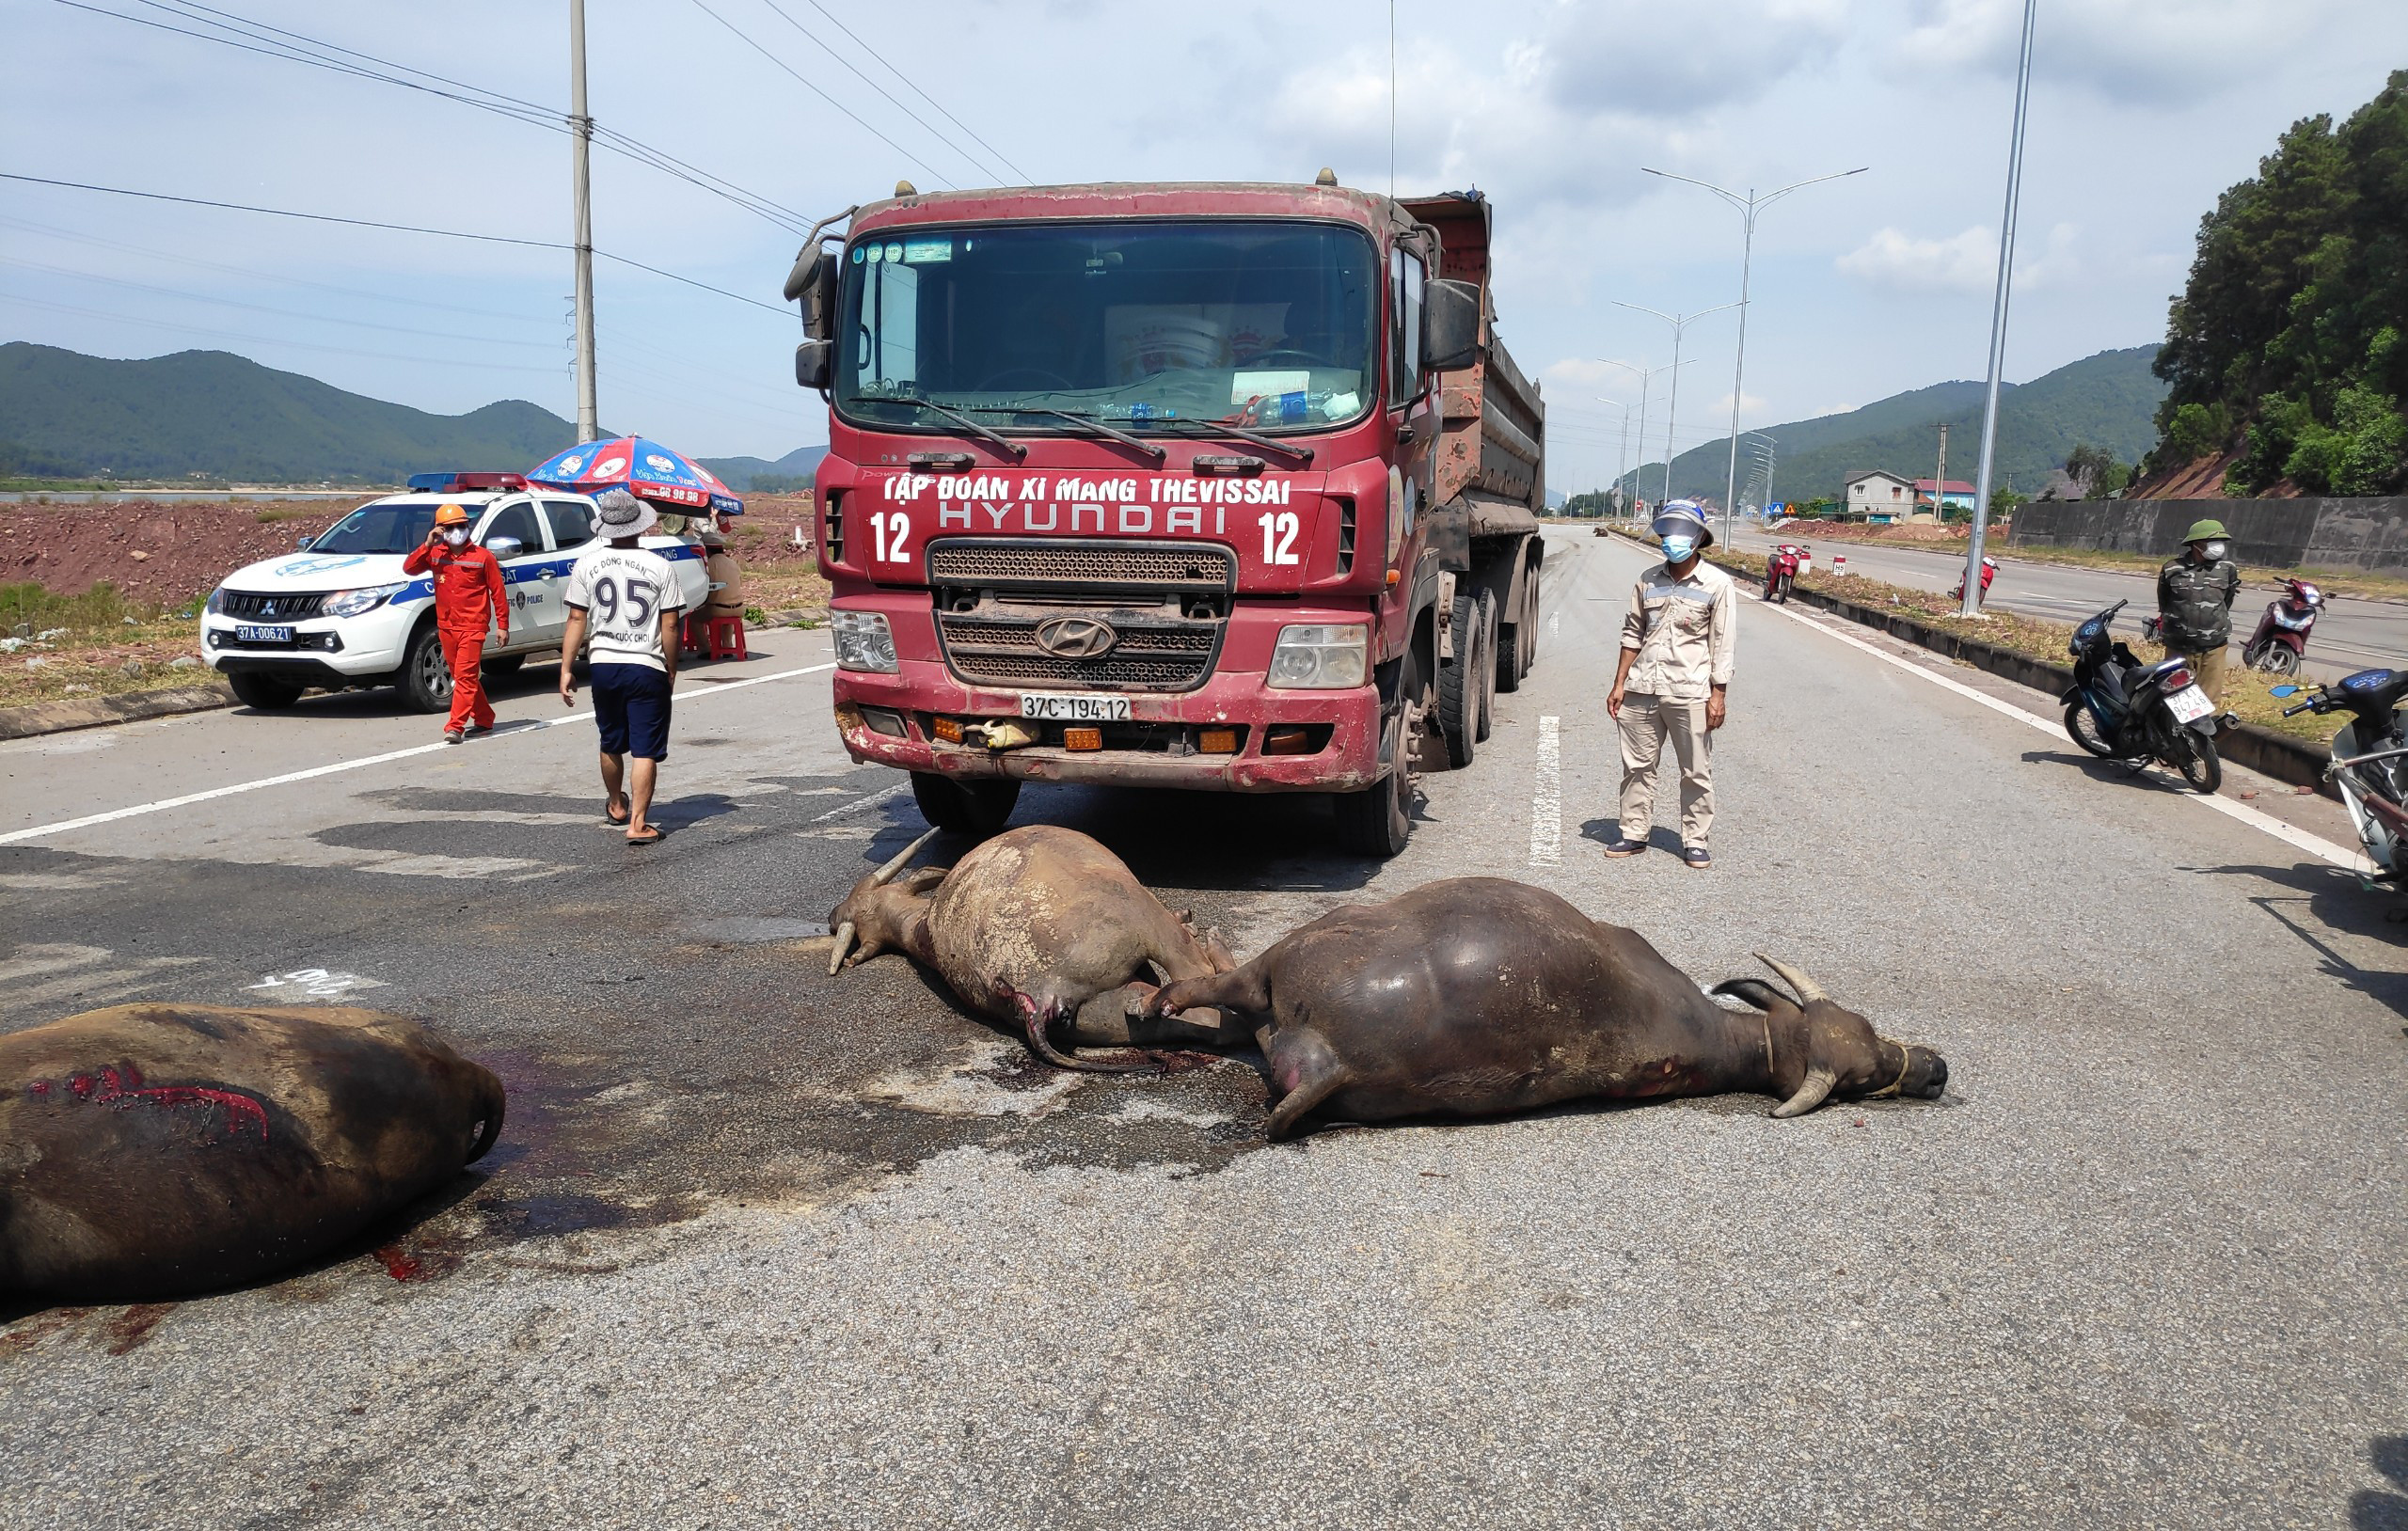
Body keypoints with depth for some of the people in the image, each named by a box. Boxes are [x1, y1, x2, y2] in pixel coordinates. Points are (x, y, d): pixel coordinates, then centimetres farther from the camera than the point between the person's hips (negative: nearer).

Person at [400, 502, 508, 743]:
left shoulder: (482, 557, -4)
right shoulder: (435, 554, 7)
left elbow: (498, 592, -1)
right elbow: (408, 568, -4)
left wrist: (503, 625, -3)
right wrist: (427, 544, -14)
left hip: (473, 627, -5)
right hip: (446, 626, 5)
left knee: (465, 677, -11)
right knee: (461, 677, 14)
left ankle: (455, 727, -15)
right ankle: (484, 719, 28)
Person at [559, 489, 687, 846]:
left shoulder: (587, 565, -1)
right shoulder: (659, 567, -7)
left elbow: (577, 620, -1)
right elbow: (670, 625, -7)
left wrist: (566, 669, 4)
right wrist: (672, 669, 5)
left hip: (603, 665, 3)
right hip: (647, 668, -3)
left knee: (611, 743, 21)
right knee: (645, 750, 0)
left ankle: (616, 806, 40)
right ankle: (638, 823, -5)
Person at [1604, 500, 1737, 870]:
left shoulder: (1717, 584, -2)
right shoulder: (1648, 581, 9)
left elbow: (1723, 644, -2)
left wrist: (1718, 695, -7)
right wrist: (1619, 684, 12)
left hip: (1690, 692, -4)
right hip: (1641, 689, 4)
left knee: (1696, 772, 3)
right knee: (1637, 766, 9)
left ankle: (1694, 841, 13)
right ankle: (1634, 833, 20)